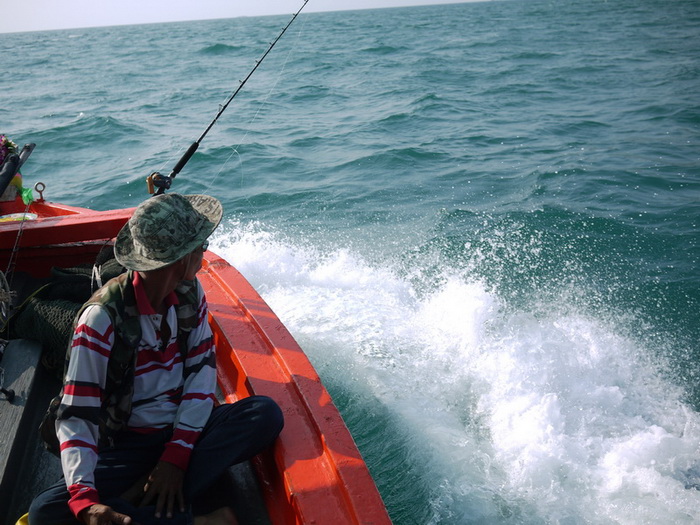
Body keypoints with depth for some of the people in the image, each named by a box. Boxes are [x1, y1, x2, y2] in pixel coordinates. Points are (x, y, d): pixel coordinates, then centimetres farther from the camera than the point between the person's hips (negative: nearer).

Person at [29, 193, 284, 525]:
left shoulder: (189, 292, -1)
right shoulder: (102, 317, -17)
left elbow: (202, 369, -5)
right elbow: (76, 415, -19)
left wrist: (177, 456, -16)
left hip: (187, 428, 4)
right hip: (128, 445, -3)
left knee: (266, 413, -24)